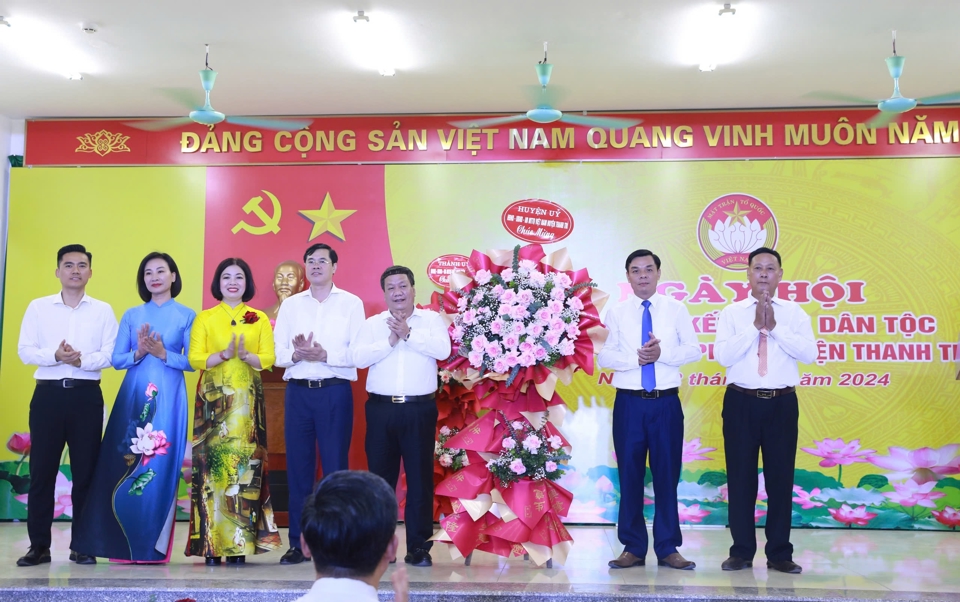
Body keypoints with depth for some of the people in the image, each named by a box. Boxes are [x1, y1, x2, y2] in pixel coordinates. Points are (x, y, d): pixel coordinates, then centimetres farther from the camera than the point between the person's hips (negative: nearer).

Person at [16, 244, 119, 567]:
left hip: (86, 395, 0)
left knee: (85, 470, 3)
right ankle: (39, 545, 9)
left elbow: (111, 354, -2)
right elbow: (25, 351, 0)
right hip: (48, 394, 0)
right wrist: (55, 356, -18)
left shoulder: (103, 310, 8)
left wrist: (83, 360, -19)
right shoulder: (38, 307, 8)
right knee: (42, 470, 1)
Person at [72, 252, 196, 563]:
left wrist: (163, 354, -13)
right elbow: (116, 359, 8)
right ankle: (126, 544, 6)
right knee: (125, 464, -3)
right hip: (134, 395, 2)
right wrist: (138, 353, -10)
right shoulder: (132, 315, 13)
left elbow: (192, 362, 0)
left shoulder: (186, 315, 6)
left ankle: (153, 546, 3)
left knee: (161, 465, -4)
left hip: (169, 397, -2)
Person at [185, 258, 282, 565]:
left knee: (245, 463, -4)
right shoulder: (205, 318, 9)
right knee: (213, 464, -6)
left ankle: (240, 544, 1)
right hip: (213, 398, -1)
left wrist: (246, 355, -15)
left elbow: (268, 358, 3)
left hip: (247, 399, 1)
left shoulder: (259, 319, 11)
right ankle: (212, 543, -2)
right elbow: (195, 358, 0)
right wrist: (225, 354, -15)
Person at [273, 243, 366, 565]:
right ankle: (298, 542, 13)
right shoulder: (290, 305, 13)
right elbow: (277, 353, 5)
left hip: (335, 392, -3)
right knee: (298, 467, 5)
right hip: (298, 392, 3)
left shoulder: (351, 303, 4)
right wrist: (296, 354, -15)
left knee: (335, 466, 0)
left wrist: (324, 355, -18)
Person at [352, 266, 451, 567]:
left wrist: (408, 334, -14)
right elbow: (358, 357, -4)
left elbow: (443, 350, -11)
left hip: (420, 409, -1)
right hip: (381, 409, 2)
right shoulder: (372, 324, 10)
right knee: (380, 476, 7)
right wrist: (389, 342, -13)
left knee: (420, 477, 1)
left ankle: (418, 547, 9)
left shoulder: (431, 319, 7)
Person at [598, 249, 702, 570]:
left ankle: (668, 549, 14)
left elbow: (693, 351, -1)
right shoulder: (617, 313, 5)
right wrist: (636, 358, -17)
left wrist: (663, 354, -16)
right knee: (630, 475, 4)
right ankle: (633, 548, 14)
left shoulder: (677, 309, 5)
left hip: (667, 402, 0)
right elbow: (604, 356, -1)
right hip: (629, 403, 0)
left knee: (667, 474, 4)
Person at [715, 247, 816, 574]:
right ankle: (741, 551, 14)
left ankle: (780, 554, 15)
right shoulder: (732, 313, 5)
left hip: (782, 403, 0)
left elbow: (809, 353, -7)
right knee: (740, 477, 4)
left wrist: (775, 328, -14)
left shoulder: (794, 313, 7)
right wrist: (755, 327, -14)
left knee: (781, 476, 4)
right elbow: (723, 356, -8)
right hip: (741, 402, 0)